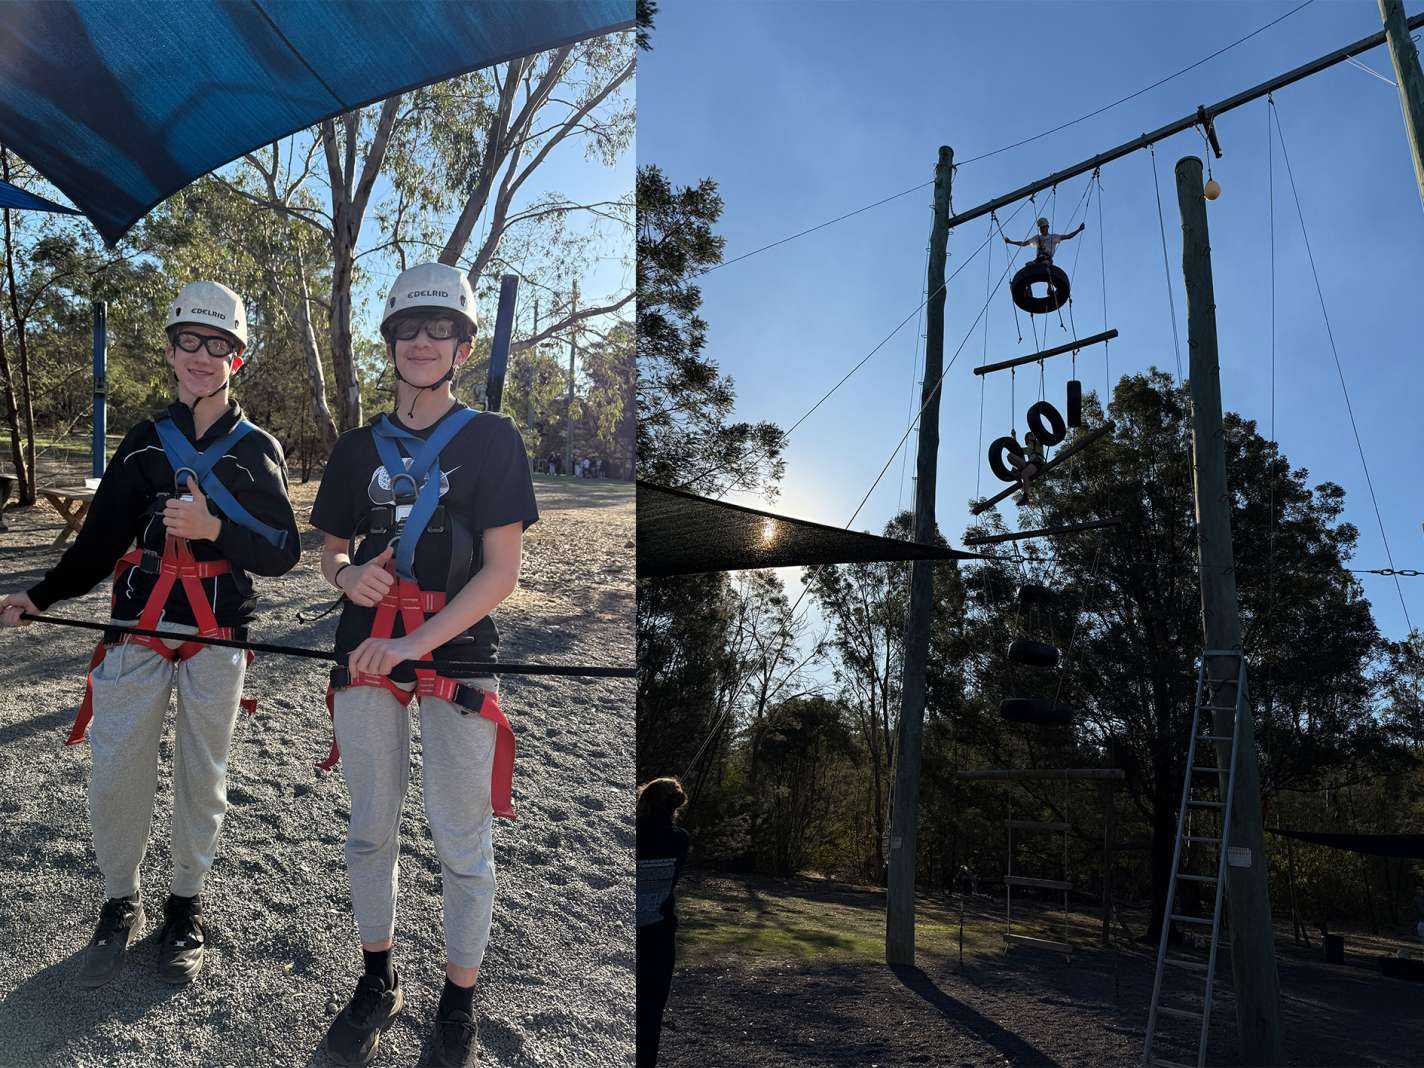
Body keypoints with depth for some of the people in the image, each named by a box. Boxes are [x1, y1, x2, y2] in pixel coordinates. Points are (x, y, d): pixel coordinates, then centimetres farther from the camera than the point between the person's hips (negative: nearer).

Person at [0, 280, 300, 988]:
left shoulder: (257, 450, 2)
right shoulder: (145, 442, 8)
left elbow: (283, 553, -4)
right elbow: (101, 542, 8)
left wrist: (214, 527, -20)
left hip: (216, 638, -2)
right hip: (136, 631, 2)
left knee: (201, 778, 7)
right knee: (113, 777, 1)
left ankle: (185, 909, 27)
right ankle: (120, 908, 24)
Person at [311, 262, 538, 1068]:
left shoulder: (492, 439, -2)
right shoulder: (359, 448, 11)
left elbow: (502, 571, -8)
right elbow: (333, 552, 19)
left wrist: (417, 642, -18)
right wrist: (349, 576, -6)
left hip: (457, 652, -4)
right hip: (367, 654, 4)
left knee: (463, 843, 1)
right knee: (372, 829, 13)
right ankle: (380, 980, 32)